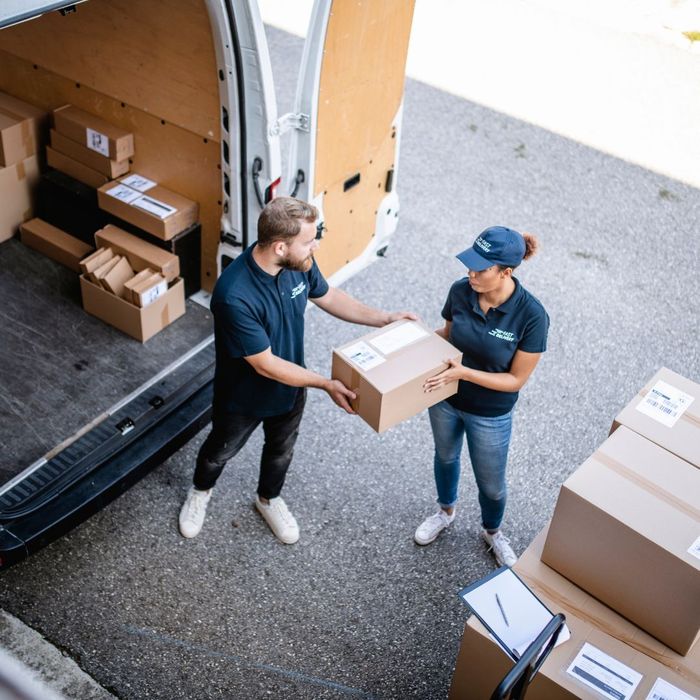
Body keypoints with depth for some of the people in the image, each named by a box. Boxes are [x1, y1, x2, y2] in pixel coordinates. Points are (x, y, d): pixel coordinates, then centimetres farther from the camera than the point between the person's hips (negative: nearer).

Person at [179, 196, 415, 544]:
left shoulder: (299, 262, -21)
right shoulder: (234, 296, -41)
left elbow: (327, 296, 1)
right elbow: (266, 365, -32)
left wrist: (384, 319, -3)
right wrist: (326, 384, -28)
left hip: (290, 387, 5)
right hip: (244, 396, -5)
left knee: (281, 450, 29)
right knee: (221, 450, 26)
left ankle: (268, 498, 59)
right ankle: (200, 491, 58)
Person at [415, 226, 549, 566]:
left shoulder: (531, 316, -30)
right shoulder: (460, 291, -19)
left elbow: (516, 379, -21)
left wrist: (464, 372, -32)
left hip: (491, 415, -3)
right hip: (446, 399, 3)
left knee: (491, 484, 18)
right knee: (445, 457, 29)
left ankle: (492, 531, 51)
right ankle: (446, 511, 59)